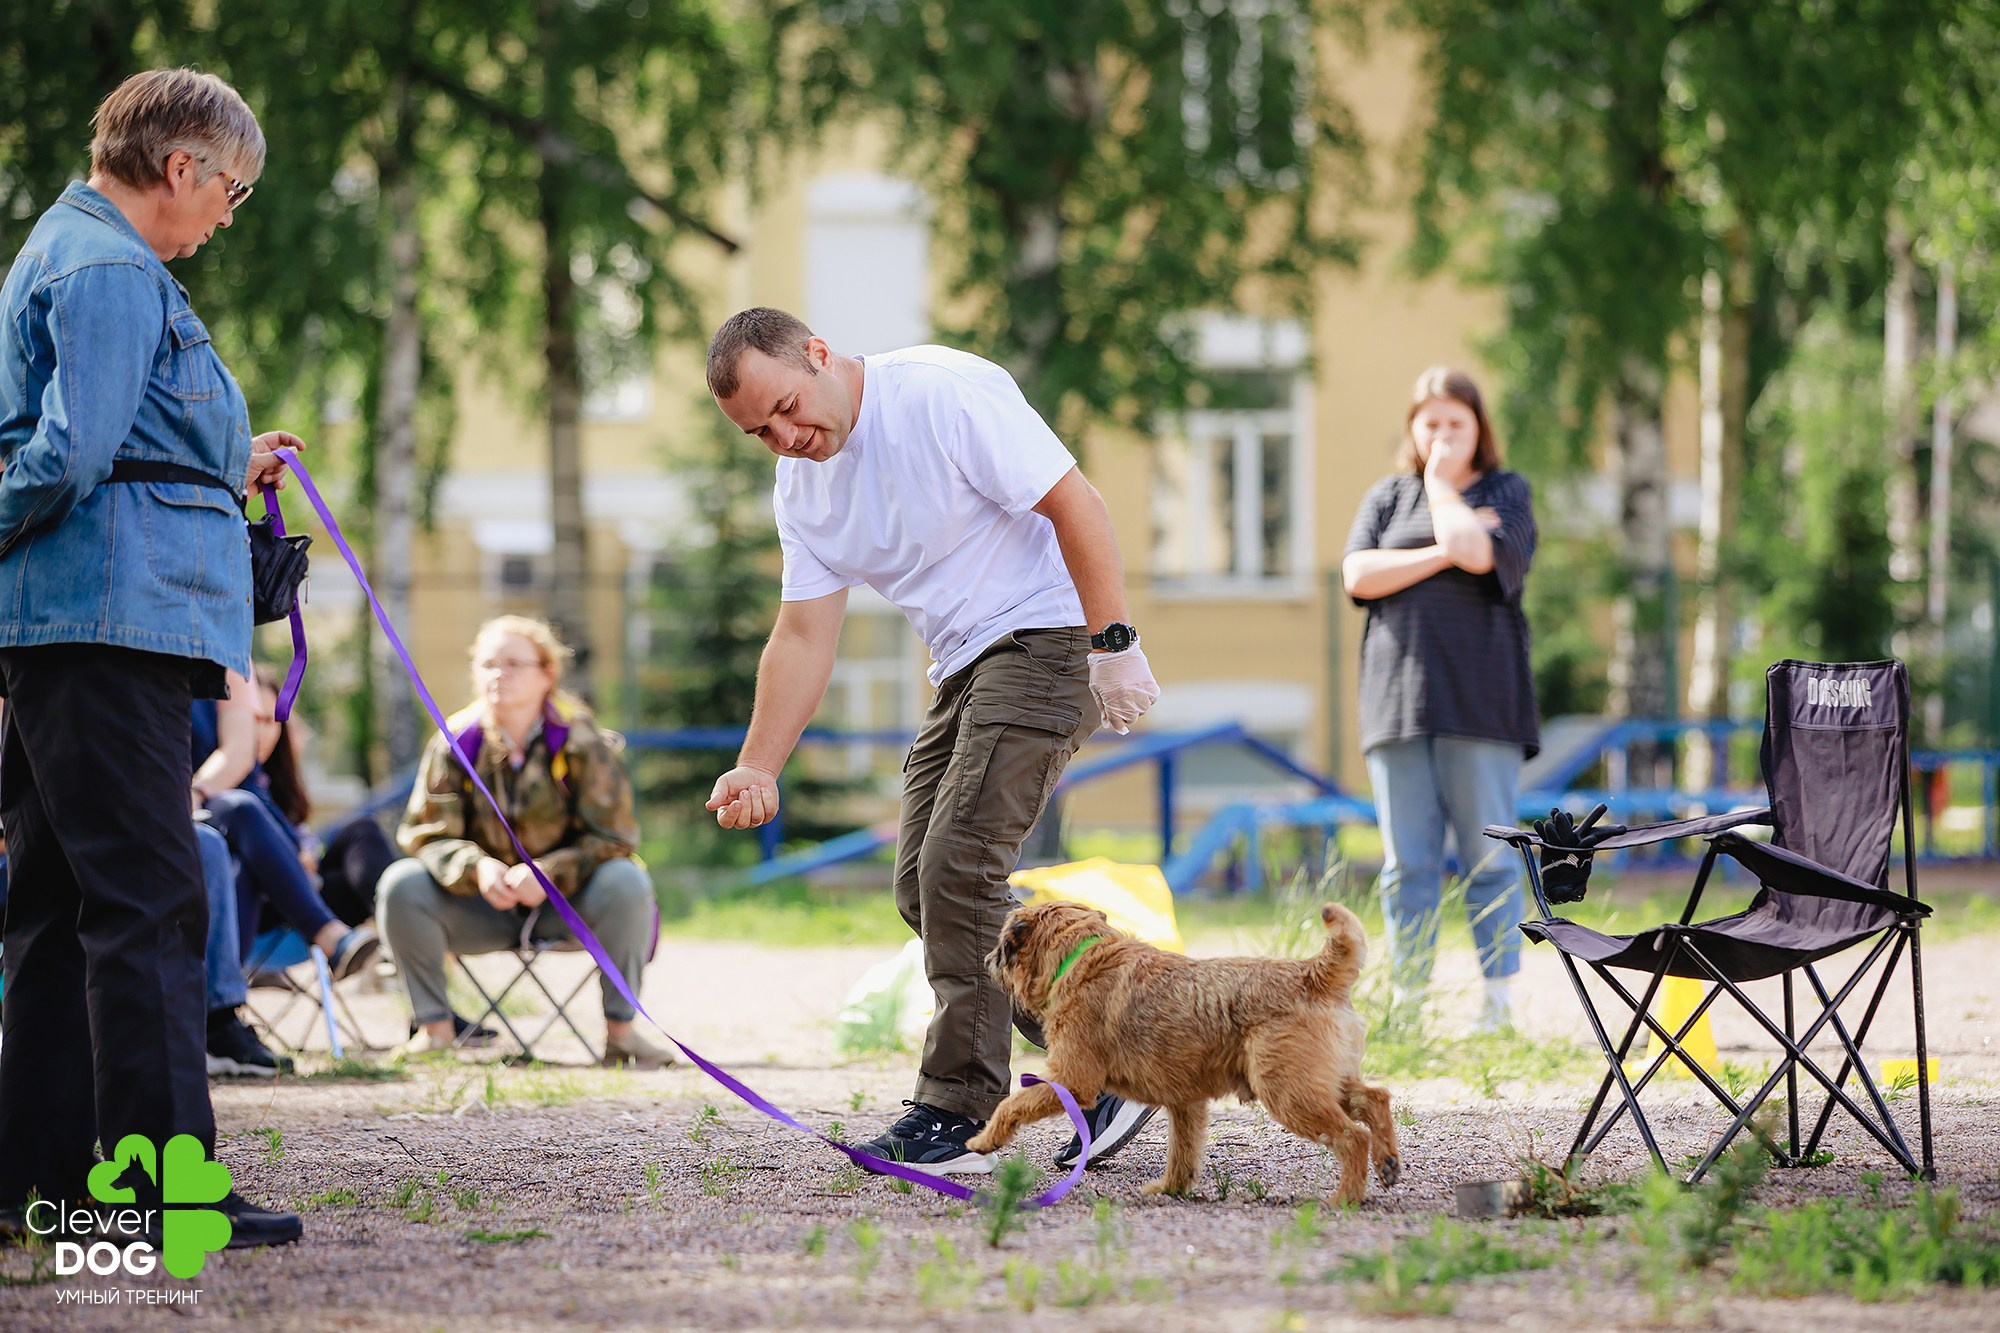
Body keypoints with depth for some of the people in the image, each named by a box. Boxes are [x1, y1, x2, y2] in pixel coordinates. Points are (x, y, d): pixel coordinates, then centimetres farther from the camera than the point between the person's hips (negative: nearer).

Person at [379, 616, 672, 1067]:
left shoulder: (581, 742, -13)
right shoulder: (455, 743, -7)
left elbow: (613, 838, -15)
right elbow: (424, 834, -7)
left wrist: (549, 874, -32)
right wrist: (476, 868, -29)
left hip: (567, 901, -2)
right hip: (481, 908, 2)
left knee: (626, 882, -32)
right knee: (401, 885, -23)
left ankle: (620, 1029, -19)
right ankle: (434, 1025, -11)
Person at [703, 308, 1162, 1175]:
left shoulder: (944, 394, -17)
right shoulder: (803, 486, 7)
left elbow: (1075, 503, -18)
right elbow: (804, 635, 8)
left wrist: (1113, 644, -21)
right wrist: (757, 768, -1)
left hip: (1047, 637, -9)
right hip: (965, 667, 9)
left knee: (958, 866, -17)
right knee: (924, 886, 5)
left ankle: (960, 1114, -12)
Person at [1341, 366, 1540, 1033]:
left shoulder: (1506, 492, 9)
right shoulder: (1387, 496, 18)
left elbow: (1476, 550, -12)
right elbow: (1358, 573, 1)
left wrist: (1441, 484, 3)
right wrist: (1444, 553, -6)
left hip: (1481, 699, -3)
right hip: (1399, 697, 3)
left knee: (1489, 857, -4)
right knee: (1407, 862, 1)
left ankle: (1499, 1002, -2)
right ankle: (1409, 1000, 4)